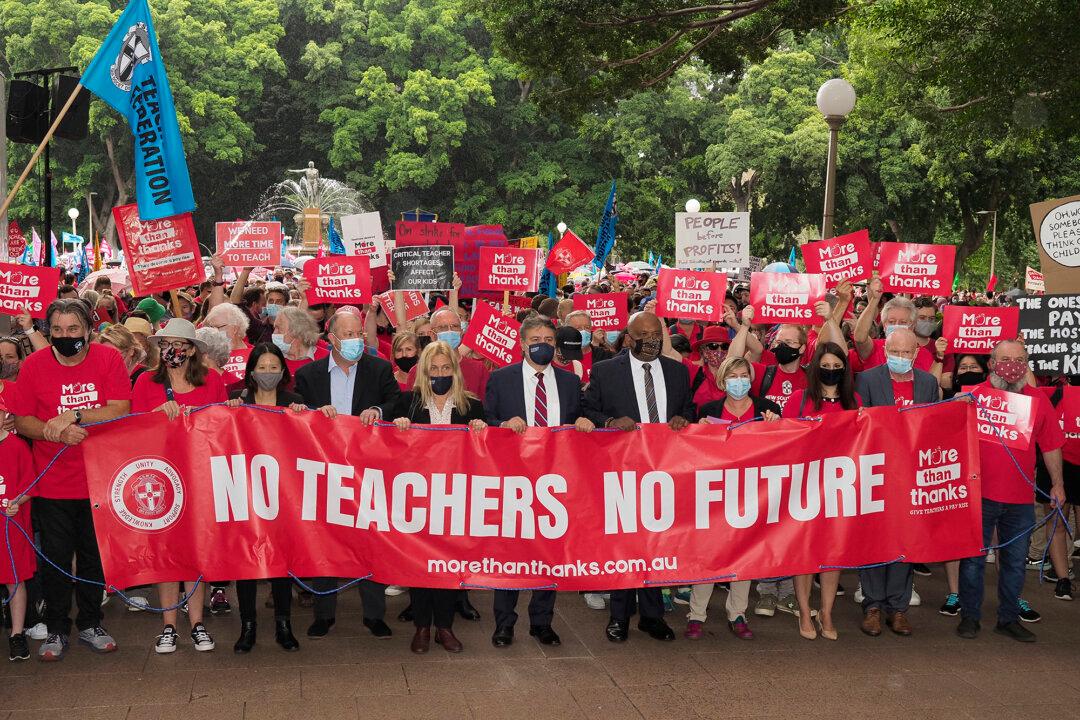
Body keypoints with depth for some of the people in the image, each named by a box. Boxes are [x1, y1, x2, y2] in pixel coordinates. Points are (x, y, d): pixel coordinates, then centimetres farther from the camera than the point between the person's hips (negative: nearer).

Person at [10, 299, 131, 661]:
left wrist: (72, 417, -21)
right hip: (52, 483, 0)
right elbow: (21, 421, -5)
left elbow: (120, 411, -14)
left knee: (95, 556, 12)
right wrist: (58, 433, -21)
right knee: (56, 557, 7)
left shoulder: (109, 359, -6)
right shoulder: (34, 365, -5)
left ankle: (90, 624, 28)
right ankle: (57, 629, 22)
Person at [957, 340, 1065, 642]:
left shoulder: (1039, 400, 5)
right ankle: (969, 617, 17)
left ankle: (1009, 619, 23)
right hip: (979, 494, -2)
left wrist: (1057, 484, 7)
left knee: (1015, 561, 10)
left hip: (1020, 498, 2)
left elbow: (1050, 446, 9)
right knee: (973, 558, 5)